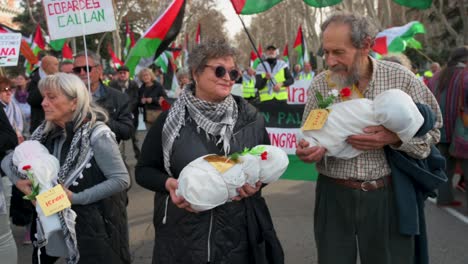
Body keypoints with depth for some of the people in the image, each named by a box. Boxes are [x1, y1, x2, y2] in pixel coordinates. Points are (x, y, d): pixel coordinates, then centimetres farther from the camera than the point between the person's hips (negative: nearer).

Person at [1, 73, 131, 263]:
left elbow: (121, 180, -21)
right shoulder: (47, 133, 0)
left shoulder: (97, 135, -20)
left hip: (97, 227, -6)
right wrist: (17, 180, -11)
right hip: (61, 222, 6)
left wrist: (76, 198, -23)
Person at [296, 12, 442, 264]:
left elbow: (431, 128, 0)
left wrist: (395, 138, -19)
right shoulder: (320, 84, -1)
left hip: (387, 195, -1)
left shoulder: (400, 78, -7)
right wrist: (308, 150, -17)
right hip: (333, 195, 2)